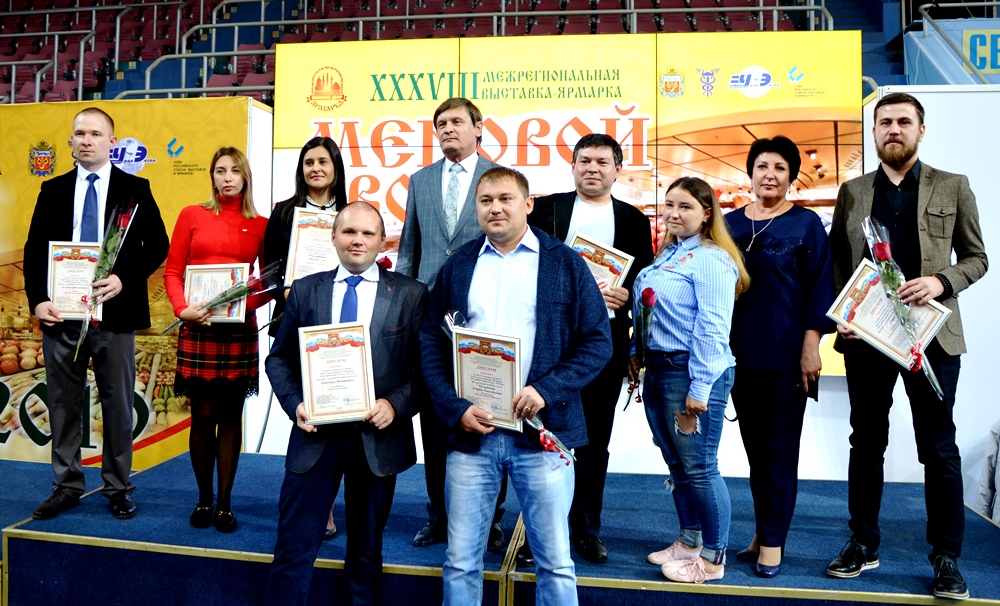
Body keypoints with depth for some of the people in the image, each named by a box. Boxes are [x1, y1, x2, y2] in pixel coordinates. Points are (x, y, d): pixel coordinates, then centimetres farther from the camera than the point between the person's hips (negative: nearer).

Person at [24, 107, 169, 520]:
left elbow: (157, 245, -2)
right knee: (63, 404, 10)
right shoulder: (53, 190, 10)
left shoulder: (135, 188, 3)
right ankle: (67, 486, 23)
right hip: (61, 314, 3)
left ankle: (118, 489, 19)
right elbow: (34, 250, 8)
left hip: (114, 313, -2)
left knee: (118, 405, 6)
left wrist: (124, 279, -16)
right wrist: (37, 299, -5)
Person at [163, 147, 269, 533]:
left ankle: (224, 502, 17)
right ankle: (204, 499, 21)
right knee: (203, 416, 4)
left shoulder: (260, 226, 7)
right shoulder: (192, 215, 6)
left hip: (240, 329, 1)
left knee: (231, 416, 6)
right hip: (198, 328, 0)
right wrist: (182, 309, -11)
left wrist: (250, 303, -10)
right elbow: (172, 272, 4)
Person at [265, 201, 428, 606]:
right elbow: (279, 358, 9)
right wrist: (295, 403, -7)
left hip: (378, 438, -1)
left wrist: (396, 405, -16)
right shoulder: (305, 290, 6)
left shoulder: (410, 295, 0)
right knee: (293, 550, 5)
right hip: (315, 435, 1)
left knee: (366, 554, 15)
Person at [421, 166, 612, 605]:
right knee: (460, 560, 11)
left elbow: (598, 341, -1)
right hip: (469, 430, 2)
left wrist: (546, 389, -14)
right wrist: (455, 409, -6)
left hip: (542, 430, -2)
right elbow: (431, 344, 7)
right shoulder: (457, 266, 10)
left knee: (555, 562, 9)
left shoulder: (566, 263, 2)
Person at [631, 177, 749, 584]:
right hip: (657, 369, 9)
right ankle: (689, 542, 32)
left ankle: (712, 558, 15)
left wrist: (699, 388, -20)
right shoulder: (665, 255, 15)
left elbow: (712, 329, -18)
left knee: (699, 468, 0)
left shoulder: (711, 259, -12)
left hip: (692, 371, -9)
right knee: (676, 465, 17)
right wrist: (636, 352, 14)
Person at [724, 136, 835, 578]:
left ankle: (773, 540, 14)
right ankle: (763, 530, 23)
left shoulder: (806, 223, 0)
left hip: (786, 354, -4)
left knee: (780, 447, 3)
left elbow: (819, 288, -4)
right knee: (754, 445, 11)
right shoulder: (730, 223, 9)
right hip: (740, 353, 4)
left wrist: (811, 346, -11)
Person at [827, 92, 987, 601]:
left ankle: (947, 557, 17)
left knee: (938, 447, 4)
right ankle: (863, 544, 23)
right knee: (866, 443, 10)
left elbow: (976, 257, 6)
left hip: (932, 333, -1)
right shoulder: (852, 192, 9)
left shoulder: (952, 187, 5)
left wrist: (941, 282, -14)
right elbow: (836, 261, 8)